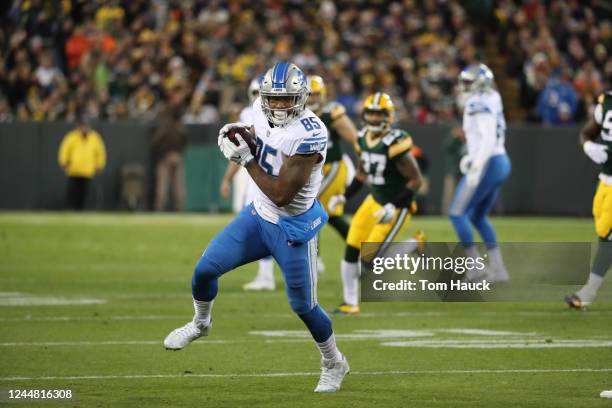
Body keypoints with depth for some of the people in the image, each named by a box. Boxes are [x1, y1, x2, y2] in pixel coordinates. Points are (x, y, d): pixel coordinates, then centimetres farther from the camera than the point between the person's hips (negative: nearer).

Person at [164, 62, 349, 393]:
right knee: (205, 269, 2)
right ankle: (201, 324, 33)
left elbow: (282, 194, -30)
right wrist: (241, 133, -5)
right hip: (259, 215, 6)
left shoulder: (308, 134, -31)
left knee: (303, 306, 4)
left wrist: (246, 158, -25)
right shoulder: (265, 113, -8)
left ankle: (334, 364, 29)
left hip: (292, 227, -6)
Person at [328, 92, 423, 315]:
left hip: (396, 208, -7)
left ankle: (415, 247, 12)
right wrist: (344, 197, 8)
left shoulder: (395, 144, -24)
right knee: (351, 250, 3)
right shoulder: (364, 139, 0)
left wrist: (393, 207, -24)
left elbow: (416, 180, -21)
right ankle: (350, 303, 16)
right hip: (374, 201, 8)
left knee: (372, 258, -11)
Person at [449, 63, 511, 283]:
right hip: (501, 163, 9)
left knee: (457, 213, -1)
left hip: (488, 165, -9)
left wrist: (476, 168, -25)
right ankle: (498, 269, 17)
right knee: (478, 217, 19)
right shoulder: (491, 100, 13)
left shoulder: (480, 104, -15)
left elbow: (488, 139, -24)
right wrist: (472, 156, 22)